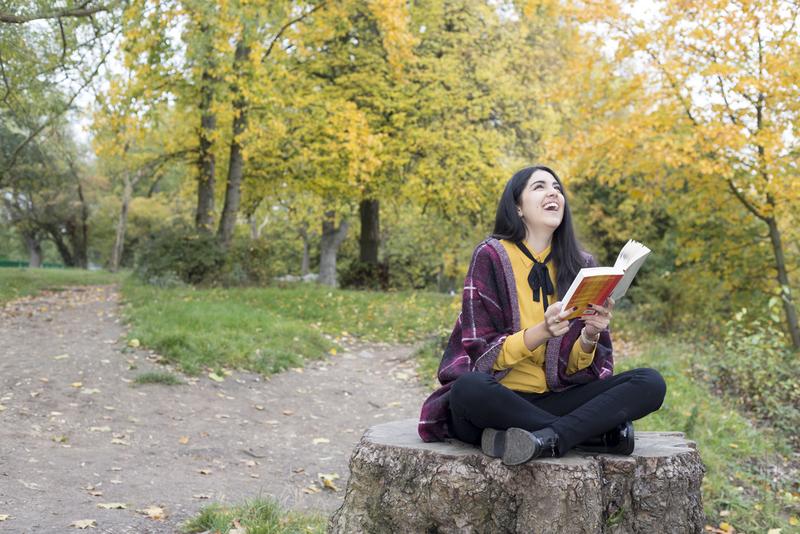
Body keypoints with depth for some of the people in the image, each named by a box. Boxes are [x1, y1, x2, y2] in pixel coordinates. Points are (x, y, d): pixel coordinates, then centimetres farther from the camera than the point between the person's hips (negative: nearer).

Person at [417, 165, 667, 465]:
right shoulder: (490, 256, -3)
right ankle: (604, 433, -24)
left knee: (651, 383, -16)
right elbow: (482, 354, -8)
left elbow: (579, 367, 5)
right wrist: (541, 332, -23)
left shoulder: (582, 265, 8)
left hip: (555, 400, 3)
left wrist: (590, 337, -17)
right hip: (499, 401, -3)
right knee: (468, 388, -37)